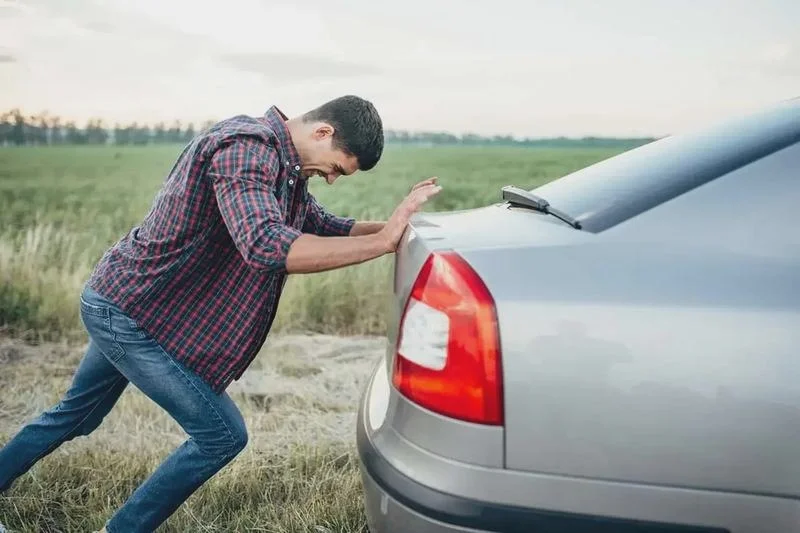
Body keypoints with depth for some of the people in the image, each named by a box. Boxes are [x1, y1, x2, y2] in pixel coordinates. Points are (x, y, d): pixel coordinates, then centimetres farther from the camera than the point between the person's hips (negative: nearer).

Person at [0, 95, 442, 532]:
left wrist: (397, 222, -4)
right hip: (130, 313, -10)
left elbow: (324, 226, 10)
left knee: (76, 415, 27)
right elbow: (265, 246, -41)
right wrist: (383, 241, -37)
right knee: (222, 435, -3)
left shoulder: (284, 165, 5)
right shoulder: (246, 146, -26)